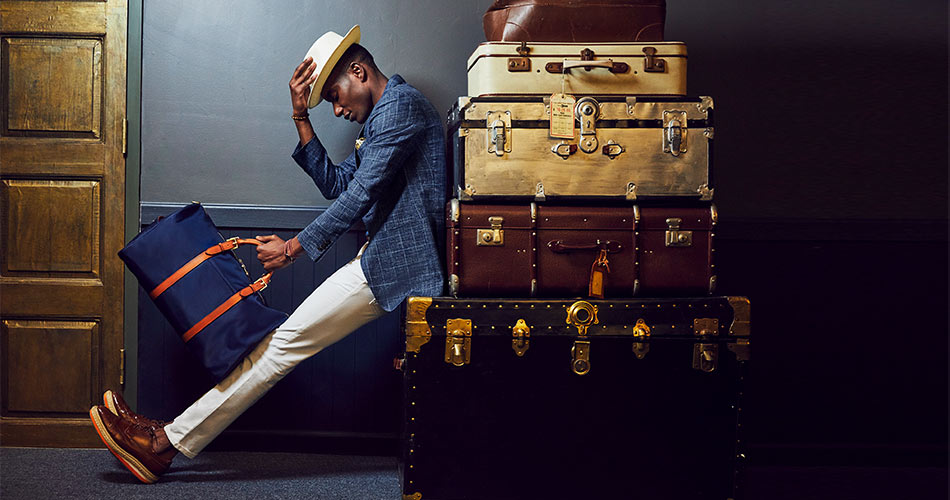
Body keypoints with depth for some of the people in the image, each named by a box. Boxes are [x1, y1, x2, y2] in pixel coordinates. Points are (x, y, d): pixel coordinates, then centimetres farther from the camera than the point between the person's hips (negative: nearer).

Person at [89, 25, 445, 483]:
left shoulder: (400, 103, -10)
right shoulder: (383, 118, 25)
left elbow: (360, 194, -19)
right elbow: (334, 184, 19)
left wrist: (295, 248, -16)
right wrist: (302, 119, 10)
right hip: (383, 257, 12)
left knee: (289, 341, -11)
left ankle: (166, 445, -8)